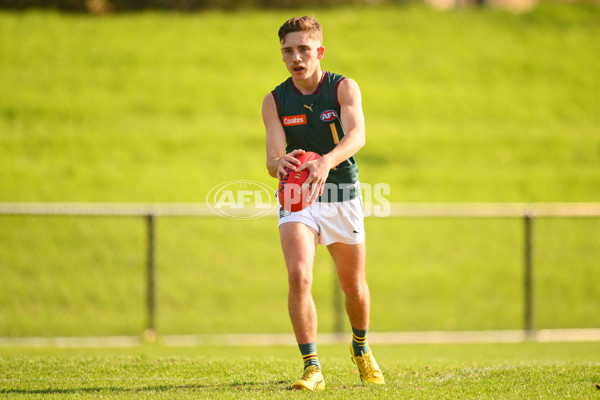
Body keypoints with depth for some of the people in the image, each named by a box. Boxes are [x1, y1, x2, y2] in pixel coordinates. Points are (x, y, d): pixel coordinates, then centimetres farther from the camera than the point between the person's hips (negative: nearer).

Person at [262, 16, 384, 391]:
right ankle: (312, 369, -18)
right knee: (299, 276, -22)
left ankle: (361, 348, 43)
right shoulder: (275, 101, -4)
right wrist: (280, 164, -39)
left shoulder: (345, 88, -10)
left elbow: (357, 135, -28)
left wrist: (326, 161, -49)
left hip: (342, 196, 0)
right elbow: (273, 157, -13)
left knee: (354, 286, 12)